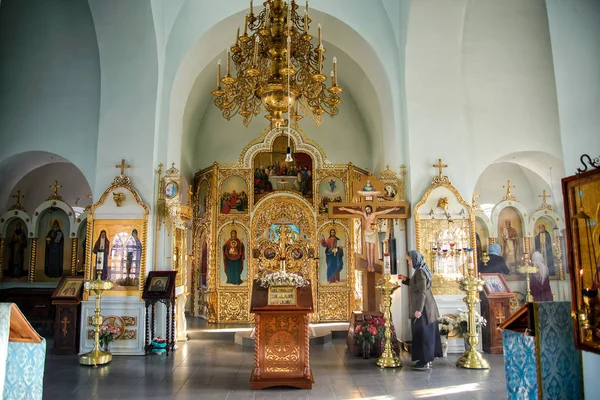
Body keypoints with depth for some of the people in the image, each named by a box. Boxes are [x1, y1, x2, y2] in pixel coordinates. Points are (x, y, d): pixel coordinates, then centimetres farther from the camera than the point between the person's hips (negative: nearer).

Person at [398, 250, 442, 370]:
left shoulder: (420, 272, -19)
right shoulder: (422, 270, 10)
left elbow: (422, 292, -22)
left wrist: (418, 310, -23)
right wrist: (405, 279, 15)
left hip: (423, 308, -10)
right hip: (427, 307, 10)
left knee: (423, 333, -2)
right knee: (427, 333, 14)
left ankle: (425, 362, 5)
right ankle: (428, 358, 23)